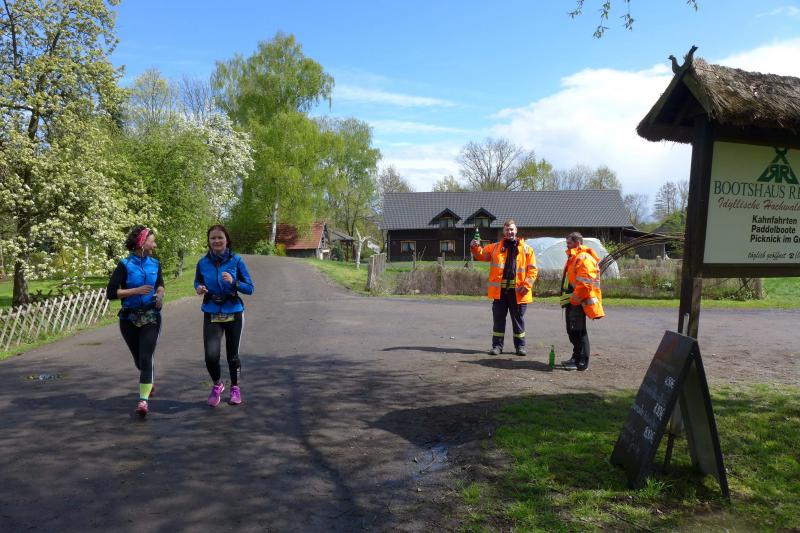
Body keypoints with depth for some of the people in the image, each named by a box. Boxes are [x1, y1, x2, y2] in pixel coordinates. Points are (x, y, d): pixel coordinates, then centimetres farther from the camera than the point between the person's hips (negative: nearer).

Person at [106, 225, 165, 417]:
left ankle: (143, 400, -15)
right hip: (129, 318, -1)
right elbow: (111, 293, -12)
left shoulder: (155, 263, 3)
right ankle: (149, 382, 44)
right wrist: (136, 290, -20)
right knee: (138, 358, 14)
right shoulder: (125, 265, -8)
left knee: (146, 357, -14)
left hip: (151, 317, 1)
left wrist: (160, 295, -2)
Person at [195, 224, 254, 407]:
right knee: (211, 356, -12)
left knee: (232, 355, 10)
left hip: (234, 313, -1)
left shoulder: (236, 261, -7)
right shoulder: (203, 263, -1)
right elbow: (197, 282, 16)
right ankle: (217, 384, 20)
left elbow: (249, 288, -5)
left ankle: (235, 388, 35)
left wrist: (233, 282, -22)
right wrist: (199, 288, -6)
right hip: (211, 314, 1)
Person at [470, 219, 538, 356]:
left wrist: (526, 285, -10)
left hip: (517, 291, -1)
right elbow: (481, 255, 5)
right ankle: (497, 345, 15)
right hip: (500, 290, 1)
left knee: (518, 319, 9)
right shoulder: (495, 247, 10)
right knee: (498, 319, 6)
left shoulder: (526, 249, 5)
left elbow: (532, 269, 1)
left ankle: (520, 346, 21)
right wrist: (475, 247, -17)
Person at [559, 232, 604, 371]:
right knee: (572, 331, 17)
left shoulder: (584, 258, -14)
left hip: (577, 302, -10)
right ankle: (576, 358, 28)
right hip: (572, 302, 10)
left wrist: (574, 298, -20)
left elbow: (585, 283, -23)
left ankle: (582, 362, 0)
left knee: (578, 331, -6)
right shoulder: (573, 258, 20)